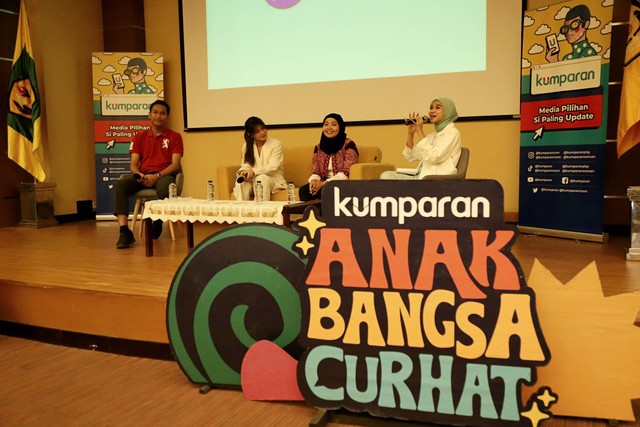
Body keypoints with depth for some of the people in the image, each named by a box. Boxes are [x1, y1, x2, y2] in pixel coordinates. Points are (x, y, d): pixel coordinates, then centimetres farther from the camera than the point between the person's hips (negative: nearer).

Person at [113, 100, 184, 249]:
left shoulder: (174, 137, 9)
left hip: (164, 175, -2)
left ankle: (158, 223, -9)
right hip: (142, 175, 3)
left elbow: (175, 164, -1)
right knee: (120, 184, -29)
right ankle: (124, 232, -33)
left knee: (165, 187, -39)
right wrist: (139, 175, -15)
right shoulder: (139, 137, 17)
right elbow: (133, 164, 10)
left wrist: (156, 176, -17)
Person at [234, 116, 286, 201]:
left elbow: (272, 167, -11)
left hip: (274, 180, -3)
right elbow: (246, 165, 7)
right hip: (252, 180, 3)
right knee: (241, 181, -29)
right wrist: (244, 172, -20)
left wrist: (254, 171, -27)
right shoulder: (246, 146, 12)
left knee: (261, 178, -35)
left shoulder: (276, 144, -1)